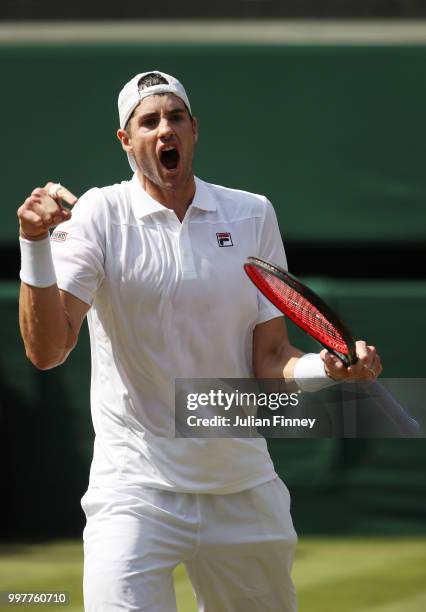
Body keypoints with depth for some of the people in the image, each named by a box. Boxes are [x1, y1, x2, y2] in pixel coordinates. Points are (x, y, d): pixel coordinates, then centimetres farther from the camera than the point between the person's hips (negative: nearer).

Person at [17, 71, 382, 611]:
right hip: (136, 492, -4)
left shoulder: (252, 215, 5)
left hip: (244, 492, 4)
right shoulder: (99, 216, -4)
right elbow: (46, 352, -15)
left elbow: (269, 358, 5)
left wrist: (325, 367, -16)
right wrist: (35, 244, -28)